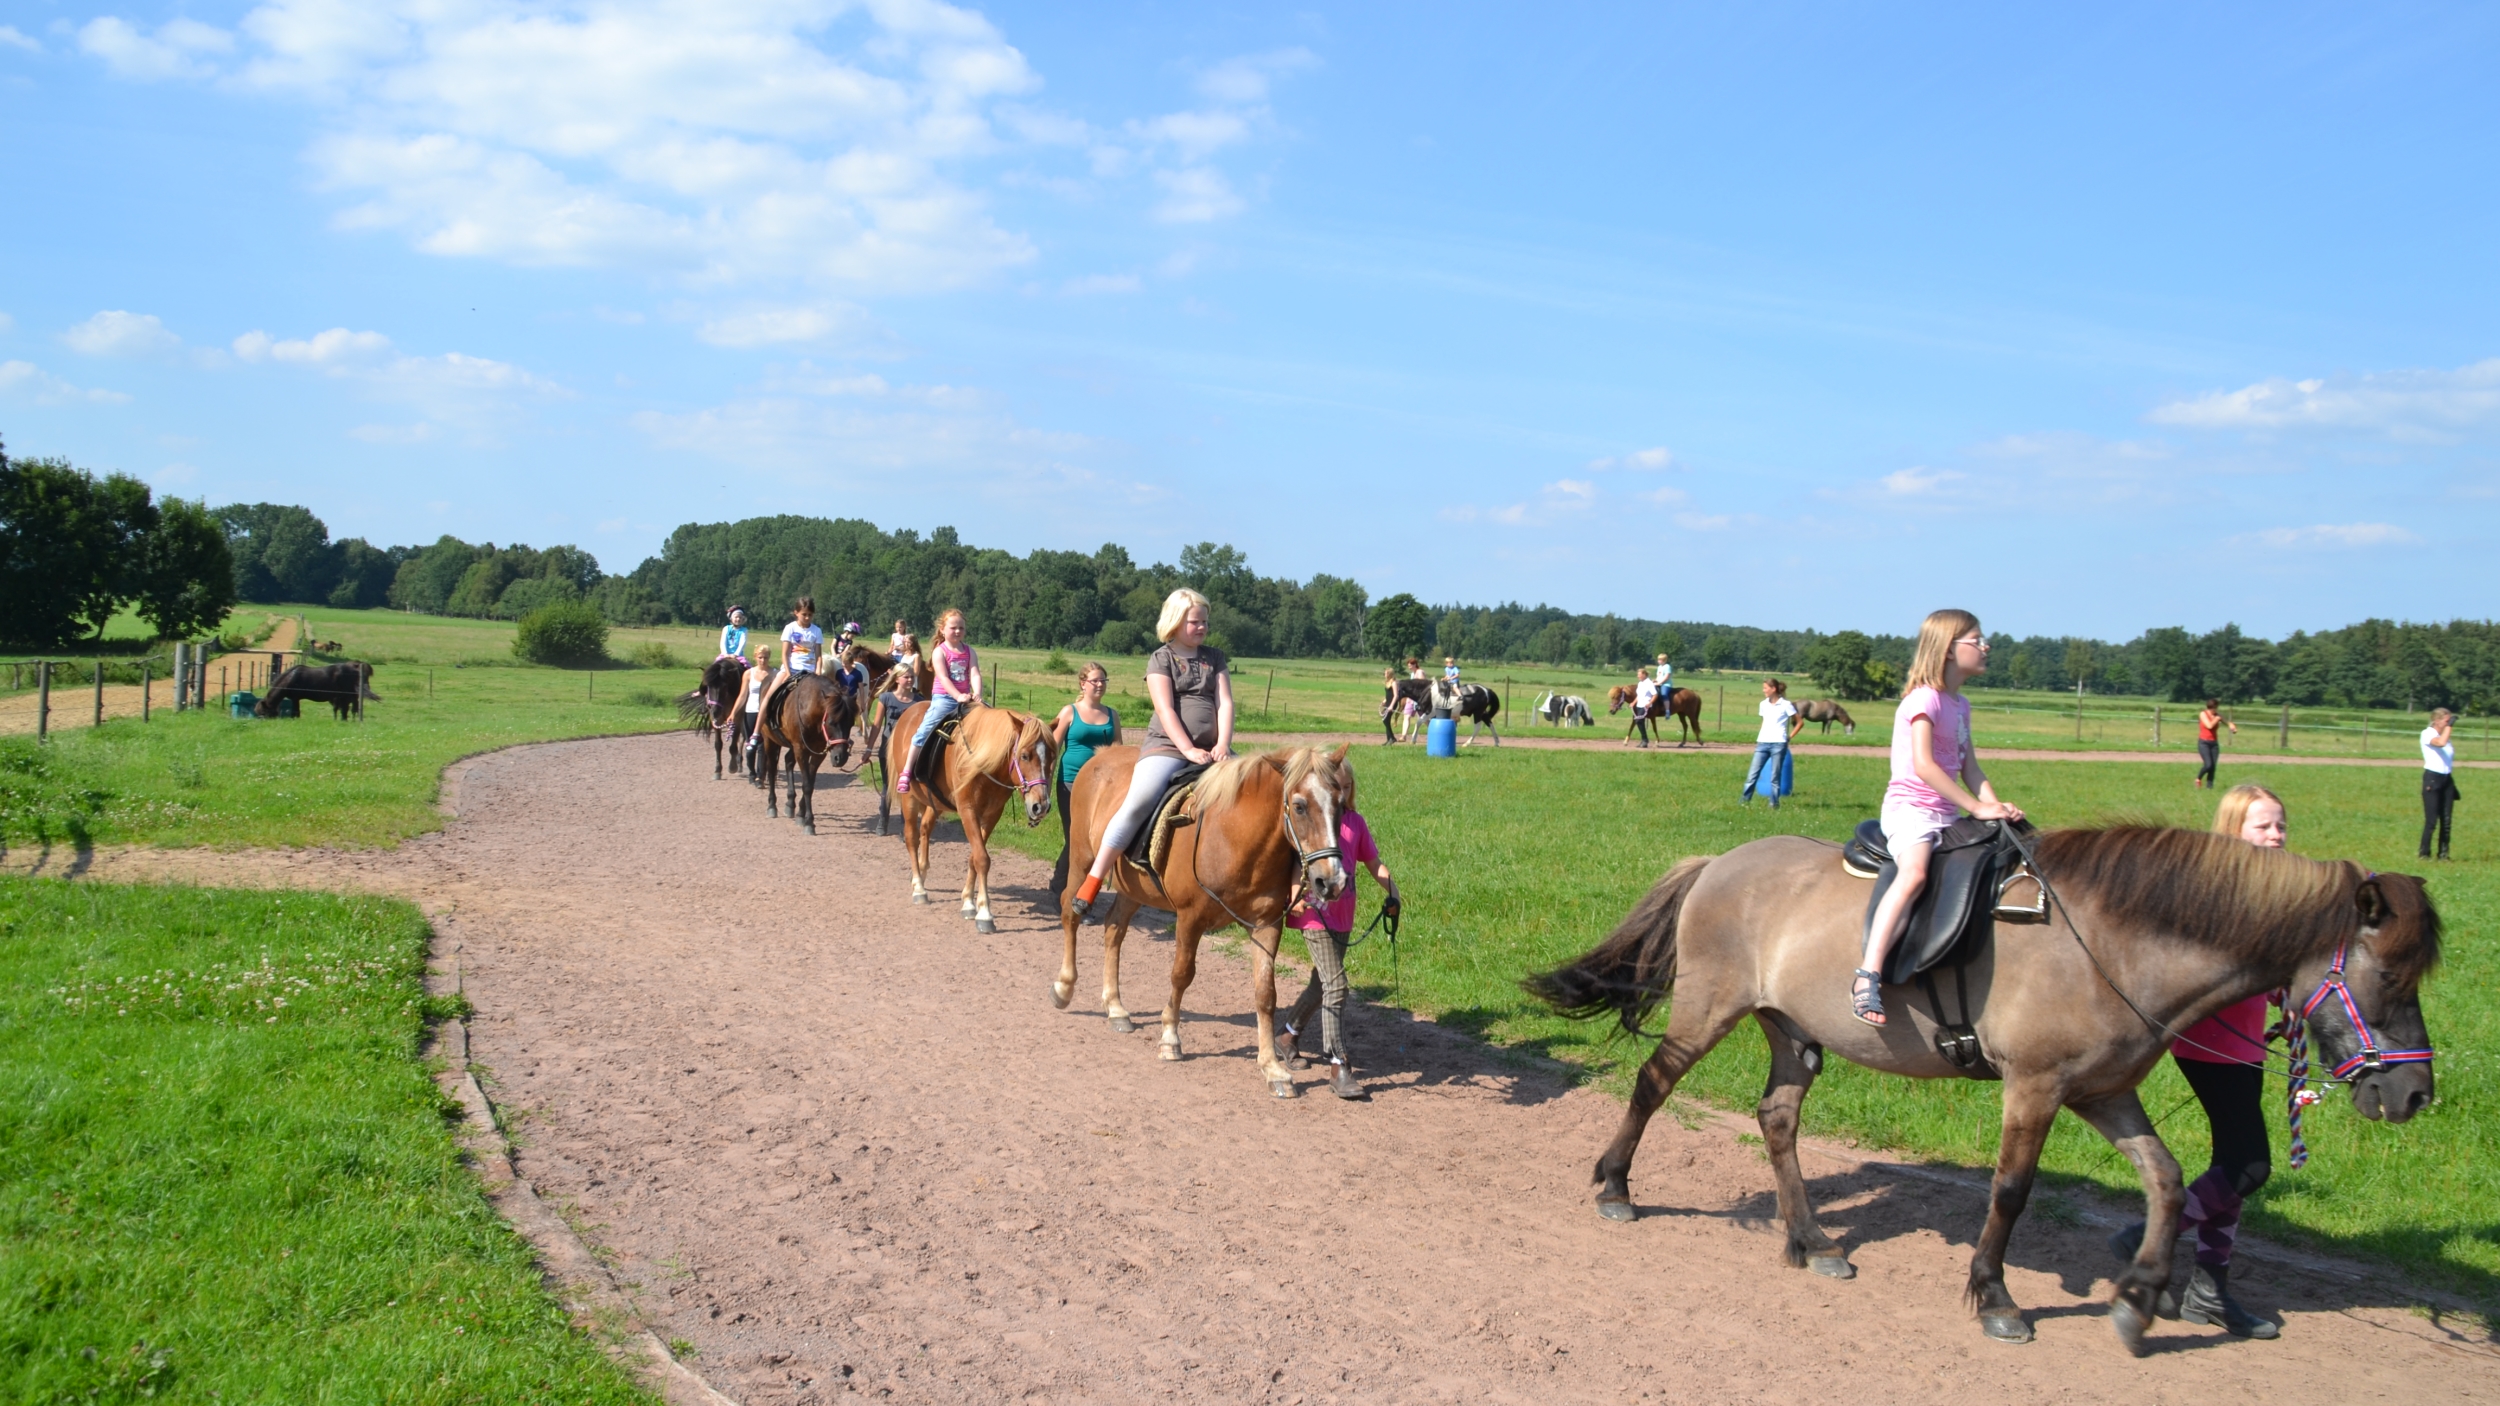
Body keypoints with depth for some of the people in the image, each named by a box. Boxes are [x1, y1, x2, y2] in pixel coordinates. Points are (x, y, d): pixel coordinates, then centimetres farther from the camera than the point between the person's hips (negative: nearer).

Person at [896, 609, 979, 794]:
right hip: (944, 697, -4)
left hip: (965, 698, 4)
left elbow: (975, 675, -5)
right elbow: (943, 678, -14)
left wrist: (977, 694, -23)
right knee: (924, 731, -16)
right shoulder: (940, 651, -3)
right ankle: (906, 773, -13)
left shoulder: (969, 651, 8)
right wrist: (958, 696, -27)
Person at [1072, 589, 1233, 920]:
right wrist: (1188, 750, -18)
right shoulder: (1161, 659, 5)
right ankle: (1090, 885, -25)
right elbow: (1166, 710, -7)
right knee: (1138, 803, -28)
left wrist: (1223, 746, -11)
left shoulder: (1215, 658, 16)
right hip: (1168, 746, -5)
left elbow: (1225, 703, 5)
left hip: (1211, 749, 5)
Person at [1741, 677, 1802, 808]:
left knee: (1775, 776, -1)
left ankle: (1774, 804, 6)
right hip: (1762, 743, 5)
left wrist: (1789, 737, -3)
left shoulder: (1786, 705, -3)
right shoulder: (1763, 704, 11)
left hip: (1778, 744, -4)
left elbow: (1800, 722, 2)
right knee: (1753, 773, -4)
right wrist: (1758, 739, 10)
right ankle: (1745, 800, -4)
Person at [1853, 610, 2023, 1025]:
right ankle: (1868, 976, -40)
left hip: (1947, 816, 9)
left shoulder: (1960, 705, 18)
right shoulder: (1924, 699, -9)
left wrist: (1996, 806, -4)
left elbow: (1969, 768, 14)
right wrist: (1977, 807, -19)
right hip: (1910, 808, -9)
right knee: (1914, 873, -34)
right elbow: (1924, 764, -19)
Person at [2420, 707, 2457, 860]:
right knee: (2431, 819, -8)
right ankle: (2424, 853, 1)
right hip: (2432, 779, -7)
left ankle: (2443, 853, 11)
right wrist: (2449, 725, -19)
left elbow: (2449, 760, 17)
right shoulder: (2427, 734, -6)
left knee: (2447, 819, 4)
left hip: (2447, 779, 7)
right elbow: (2440, 743, -28)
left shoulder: (2447, 736, 14)